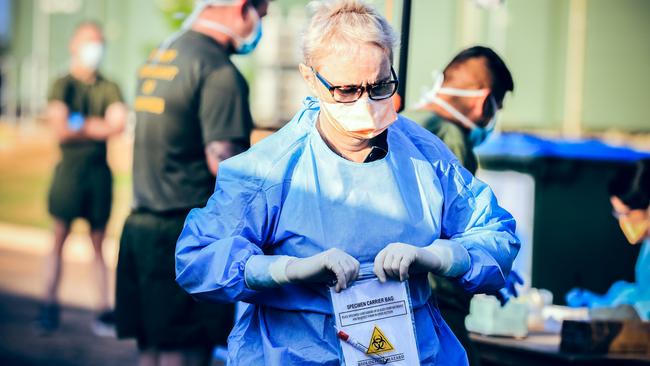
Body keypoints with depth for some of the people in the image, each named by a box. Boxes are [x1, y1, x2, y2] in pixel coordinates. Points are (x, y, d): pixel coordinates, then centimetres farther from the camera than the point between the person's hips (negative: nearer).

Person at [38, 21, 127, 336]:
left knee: (98, 243, 5)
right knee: (59, 237, 0)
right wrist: (98, 128, -5)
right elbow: (61, 129, -11)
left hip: (99, 170, 2)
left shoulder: (109, 88, 8)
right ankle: (49, 307, 4)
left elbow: (118, 124, -7)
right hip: (69, 168, -2)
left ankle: (104, 311, 3)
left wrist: (81, 124, -9)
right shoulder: (63, 85, 1)